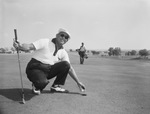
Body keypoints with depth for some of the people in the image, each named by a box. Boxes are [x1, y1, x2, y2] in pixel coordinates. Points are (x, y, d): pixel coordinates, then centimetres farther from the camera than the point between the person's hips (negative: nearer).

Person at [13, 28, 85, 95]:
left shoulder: (63, 52, 6)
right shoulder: (45, 42, -10)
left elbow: (69, 68, 8)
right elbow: (29, 47, -21)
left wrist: (78, 82, 4)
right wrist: (20, 46, -44)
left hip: (48, 70, 6)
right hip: (35, 69, -5)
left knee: (65, 64, -14)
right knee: (43, 82, -37)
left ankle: (56, 86, -1)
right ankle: (36, 87, 0)